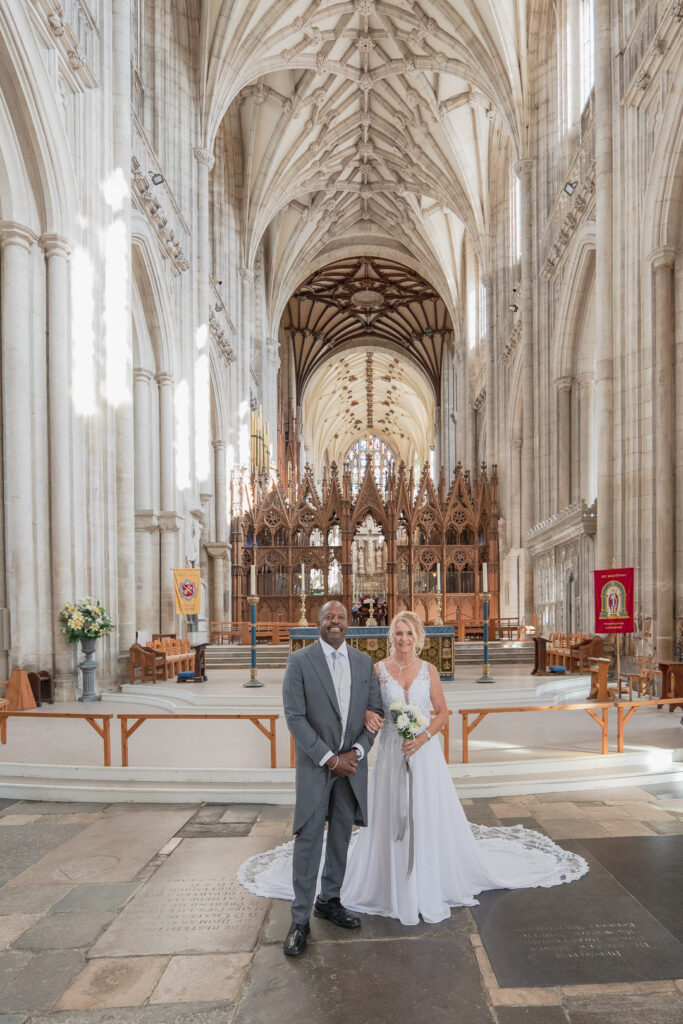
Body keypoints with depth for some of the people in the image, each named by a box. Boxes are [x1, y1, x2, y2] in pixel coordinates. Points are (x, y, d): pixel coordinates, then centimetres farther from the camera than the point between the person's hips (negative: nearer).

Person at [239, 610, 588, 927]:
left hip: (424, 752, 0)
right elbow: (368, 707, 4)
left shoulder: (428, 670, 0)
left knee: (429, 818, 5)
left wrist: (423, 737, -10)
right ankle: (396, 889, 21)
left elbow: (442, 711, 4)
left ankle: (432, 888, 22)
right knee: (391, 819, 5)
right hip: (391, 753, 0)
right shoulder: (378, 670, -1)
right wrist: (369, 716, -19)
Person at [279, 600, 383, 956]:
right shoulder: (300, 660, -7)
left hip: (351, 764, 4)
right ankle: (300, 919, 14)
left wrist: (357, 751, -8)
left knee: (341, 837, 15)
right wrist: (329, 759, -14)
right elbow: (295, 716, -11)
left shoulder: (364, 661, 5)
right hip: (316, 765, -4)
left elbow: (375, 711, 6)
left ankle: (329, 901, 32)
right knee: (308, 839, 1)